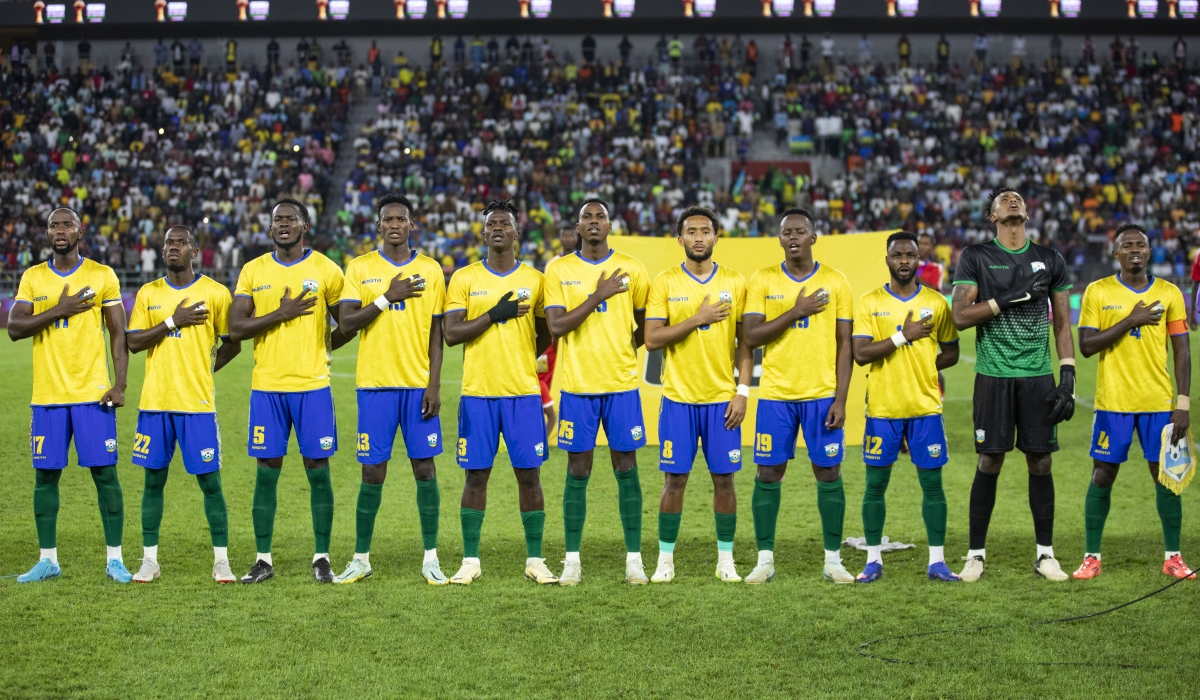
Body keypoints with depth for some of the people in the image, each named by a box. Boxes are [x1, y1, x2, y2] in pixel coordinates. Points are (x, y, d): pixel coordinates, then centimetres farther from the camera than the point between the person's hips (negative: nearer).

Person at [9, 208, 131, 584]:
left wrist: (120, 385, -7)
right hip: (47, 395, 2)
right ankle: (47, 560, 14)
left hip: (93, 393, -2)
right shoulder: (32, 278, 7)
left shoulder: (102, 275, 2)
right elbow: (14, 328, -3)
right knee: (45, 475, 5)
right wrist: (59, 310, -14)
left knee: (105, 473, -4)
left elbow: (118, 334, 2)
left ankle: (114, 559, 4)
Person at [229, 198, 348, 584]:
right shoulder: (253, 271, 5)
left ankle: (322, 558, 10)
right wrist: (281, 314, -11)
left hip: (312, 385, -1)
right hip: (267, 386, 1)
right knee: (267, 471, 4)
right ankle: (263, 559, 11)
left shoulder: (326, 270, 1)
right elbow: (235, 328, -4)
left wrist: (320, 349, 11)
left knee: (318, 469, 1)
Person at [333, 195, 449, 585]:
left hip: (419, 384, 1)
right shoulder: (360, 268, 4)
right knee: (373, 471, 1)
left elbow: (436, 333, 6)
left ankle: (431, 559, 7)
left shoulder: (430, 270, 6)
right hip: (375, 384, -1)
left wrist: (434, 384, -2)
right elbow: (347, 323, -5)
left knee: (425, 468, 0)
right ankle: (361, 559, 12)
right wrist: (388, 297, -14)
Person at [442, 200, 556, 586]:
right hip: (477, 392, -1)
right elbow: (451, 333, -7)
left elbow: (547, 334, 15)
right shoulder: (463, 279, 3)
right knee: (476, 475, 2)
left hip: (523, 392, 1)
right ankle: (470, 560, 9)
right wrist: (495, 314, -13)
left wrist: (520, 358, 7)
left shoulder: (534, 279, 6)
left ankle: (534, 560, 9)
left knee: (529, 474, 1)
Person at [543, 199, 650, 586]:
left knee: (626, 469, 3)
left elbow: (645, 323, 16)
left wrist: (624, 349, 10)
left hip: (622, 383, 1)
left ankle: (634, 558, 9)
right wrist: (598, 296, -14)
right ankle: (572, 559, 10)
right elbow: (556, 326, -11)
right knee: (578, 471, 2)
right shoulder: (559, 270, 0)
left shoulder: (631, 269, 3)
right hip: (577, 384, -1)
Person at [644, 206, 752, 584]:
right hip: (678, 397, -1)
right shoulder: (664, 283, 0)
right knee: (675, 479, 1)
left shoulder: (736, 283, 4)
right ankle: (665, 559, 11)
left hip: (722, 398, 1)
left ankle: (726, 560, 14)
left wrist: (743, 392, -3)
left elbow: (745, 343, 5)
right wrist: (697, 319, -15)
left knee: (724, 479, 4)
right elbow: (651, 340, -8)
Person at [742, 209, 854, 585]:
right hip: (775, 394, 0)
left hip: (822, 394, 0)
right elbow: (751, 337, -6)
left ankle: (833, 560, 10)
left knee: (828, 473, 1)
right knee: (768, 473, 1)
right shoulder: (762, 280, 3)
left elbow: (844, 345, 2)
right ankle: (765, 560, 9)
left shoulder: (835, 282, 2)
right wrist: (796, 311, -14)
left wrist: (840, 399, -6)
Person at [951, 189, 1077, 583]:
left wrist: (1068, 380, 0)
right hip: (993, 377, -2)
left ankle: (1045, 554, 13)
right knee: (989, 463, 0)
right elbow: (961, 316, -9)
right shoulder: (976, 257, 0)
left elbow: (1062, 325, 9)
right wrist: (1011, 298, -16)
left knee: (1040, 463, 4)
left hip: (1038, 377, 2)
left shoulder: (1050, 260, 8)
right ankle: (976, 554, 10)